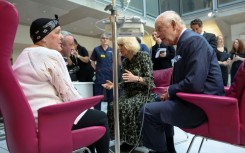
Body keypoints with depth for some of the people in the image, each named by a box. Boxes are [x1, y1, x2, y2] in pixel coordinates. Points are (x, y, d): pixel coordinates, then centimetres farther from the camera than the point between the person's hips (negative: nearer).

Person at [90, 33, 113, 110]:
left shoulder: (112, 50, 6)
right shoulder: (96, 49, 1)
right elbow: (92, 61, 6)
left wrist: (113, 69, 1)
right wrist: (96, 69, -3)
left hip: (110, 75, 3)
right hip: (100, 75, -2)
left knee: (111, 95, 11)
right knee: (98, 95, 4)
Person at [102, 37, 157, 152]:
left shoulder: (143, 57, -9)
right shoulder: (124, 61, 11)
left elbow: (150, 80, -13)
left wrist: (136, 78, -29)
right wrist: (114, 85, -1)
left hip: (145, 92, -6)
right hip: (130, 92, 6)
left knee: (125, 107, -32)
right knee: (113, 106, -20)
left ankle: (132, 140, -13)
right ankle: (125, 138, -8)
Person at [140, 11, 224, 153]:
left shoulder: (194, 40, -18)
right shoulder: (185, 41, 13)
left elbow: (194, 83, -28)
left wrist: (170, 91, -11)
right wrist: (170, 91, 2)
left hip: (203, 105, -10)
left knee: (148, 110, -13)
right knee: (159, 104, 27)